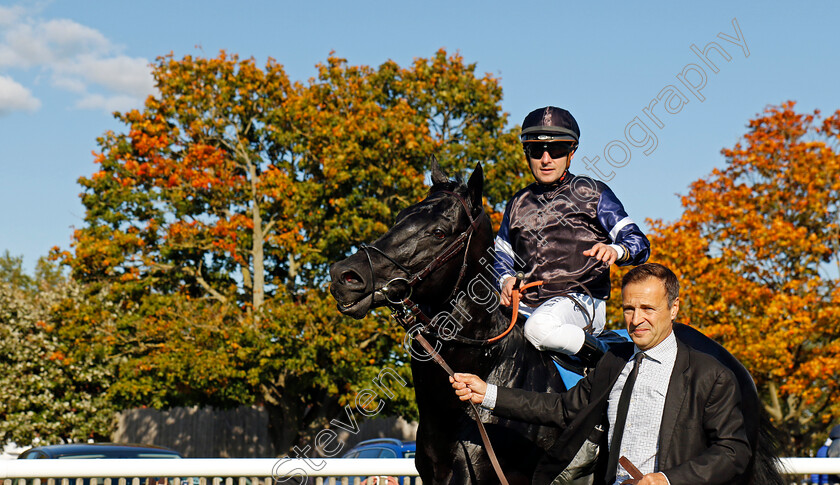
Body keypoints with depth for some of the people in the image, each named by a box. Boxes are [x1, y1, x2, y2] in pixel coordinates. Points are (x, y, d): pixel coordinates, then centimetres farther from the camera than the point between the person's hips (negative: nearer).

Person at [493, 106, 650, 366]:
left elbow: (639, 243, 0)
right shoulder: (519, 203, 20)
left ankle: (601, 358, -12)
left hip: (580, 301, -5)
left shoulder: (592, 193, 6)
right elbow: (501, 254, 24)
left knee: (540, 327, -37)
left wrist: (615, 251, -24)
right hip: (525, 304, 5)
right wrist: (506, 279, 0)